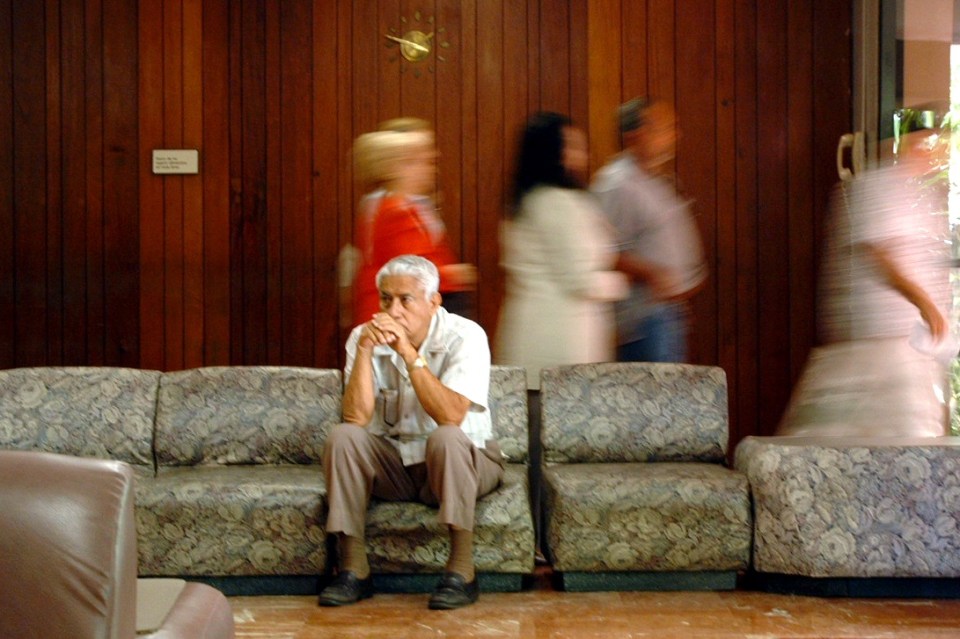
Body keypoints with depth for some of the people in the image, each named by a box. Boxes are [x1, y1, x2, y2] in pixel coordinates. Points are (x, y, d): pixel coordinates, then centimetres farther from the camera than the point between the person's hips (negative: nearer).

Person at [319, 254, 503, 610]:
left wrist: (407, 351, -33)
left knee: (446, 437, -35)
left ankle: (462, 571, -29)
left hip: (462, 462, -3)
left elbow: (451, 416, -30)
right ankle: (354, 570, -18)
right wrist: (365, 349, -26)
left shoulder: (465, 337, -16)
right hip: (394, 464, 3)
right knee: (342, 437, -23)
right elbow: (357, 418, -18)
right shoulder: (364, 337, -5)